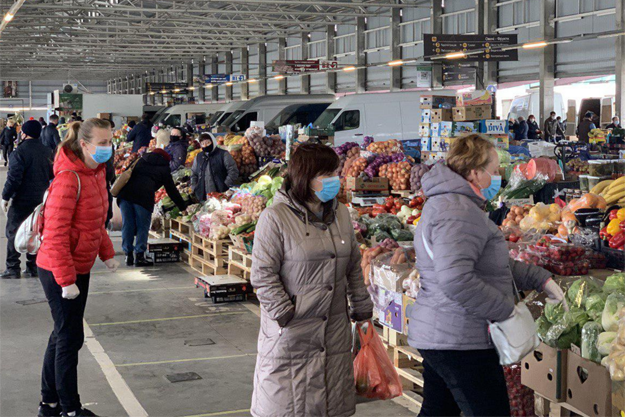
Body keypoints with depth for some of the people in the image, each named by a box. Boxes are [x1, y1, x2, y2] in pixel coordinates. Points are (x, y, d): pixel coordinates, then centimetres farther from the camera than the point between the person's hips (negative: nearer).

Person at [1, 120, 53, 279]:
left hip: (22, 200, -6)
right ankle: (33, 267, 14)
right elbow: (52, 175, 12)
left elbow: (13, 177, -17)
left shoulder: (20, 152, -15)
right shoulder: (47, 152, 4)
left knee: (13, 232, 3)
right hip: (41, 199, 6)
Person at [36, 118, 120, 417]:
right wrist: (66, 280, -23)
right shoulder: (69, 179, -23)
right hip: (59, 271, -9)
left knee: (63, 335, 19)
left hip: (80, 268, 9)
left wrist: (107, 254, 14)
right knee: (70, 339, 0)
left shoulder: (96, 172, 6)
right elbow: (56, 235, -24)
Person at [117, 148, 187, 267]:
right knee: (142, 227, 5)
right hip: (143, 197, -4)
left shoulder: (141, 161, 29)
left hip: (125, 194, 5)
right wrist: (183, 207, 25)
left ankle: (128, 254, 15)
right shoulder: (164, 169, 17)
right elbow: (172, 190, 18)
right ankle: (139, 256, 4)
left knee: (127, 225, 10)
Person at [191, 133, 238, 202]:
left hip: (221, 195, -4)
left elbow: (233, 171, -5)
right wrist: (194, 188, 12)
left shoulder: (223, 154, -1)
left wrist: (226, 186, -11)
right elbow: (193, 174, 26)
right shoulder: (198, 157, 16)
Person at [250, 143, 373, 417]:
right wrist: (285, 313, -15)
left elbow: (353, 266, 18)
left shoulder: (340, 214, 9)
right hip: (290, 334, -6)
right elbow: (262, 275, -12)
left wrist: (361, 305, 16)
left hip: (335, 332, 6)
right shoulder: (276, 217, -11)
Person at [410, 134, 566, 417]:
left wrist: (541, 280, 15)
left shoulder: (445, 203, 16)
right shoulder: (459, 211, -20)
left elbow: (493, 263, 22)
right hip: (460, 341, -11)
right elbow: (456, 280, -31)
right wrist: (506, 311, -20)